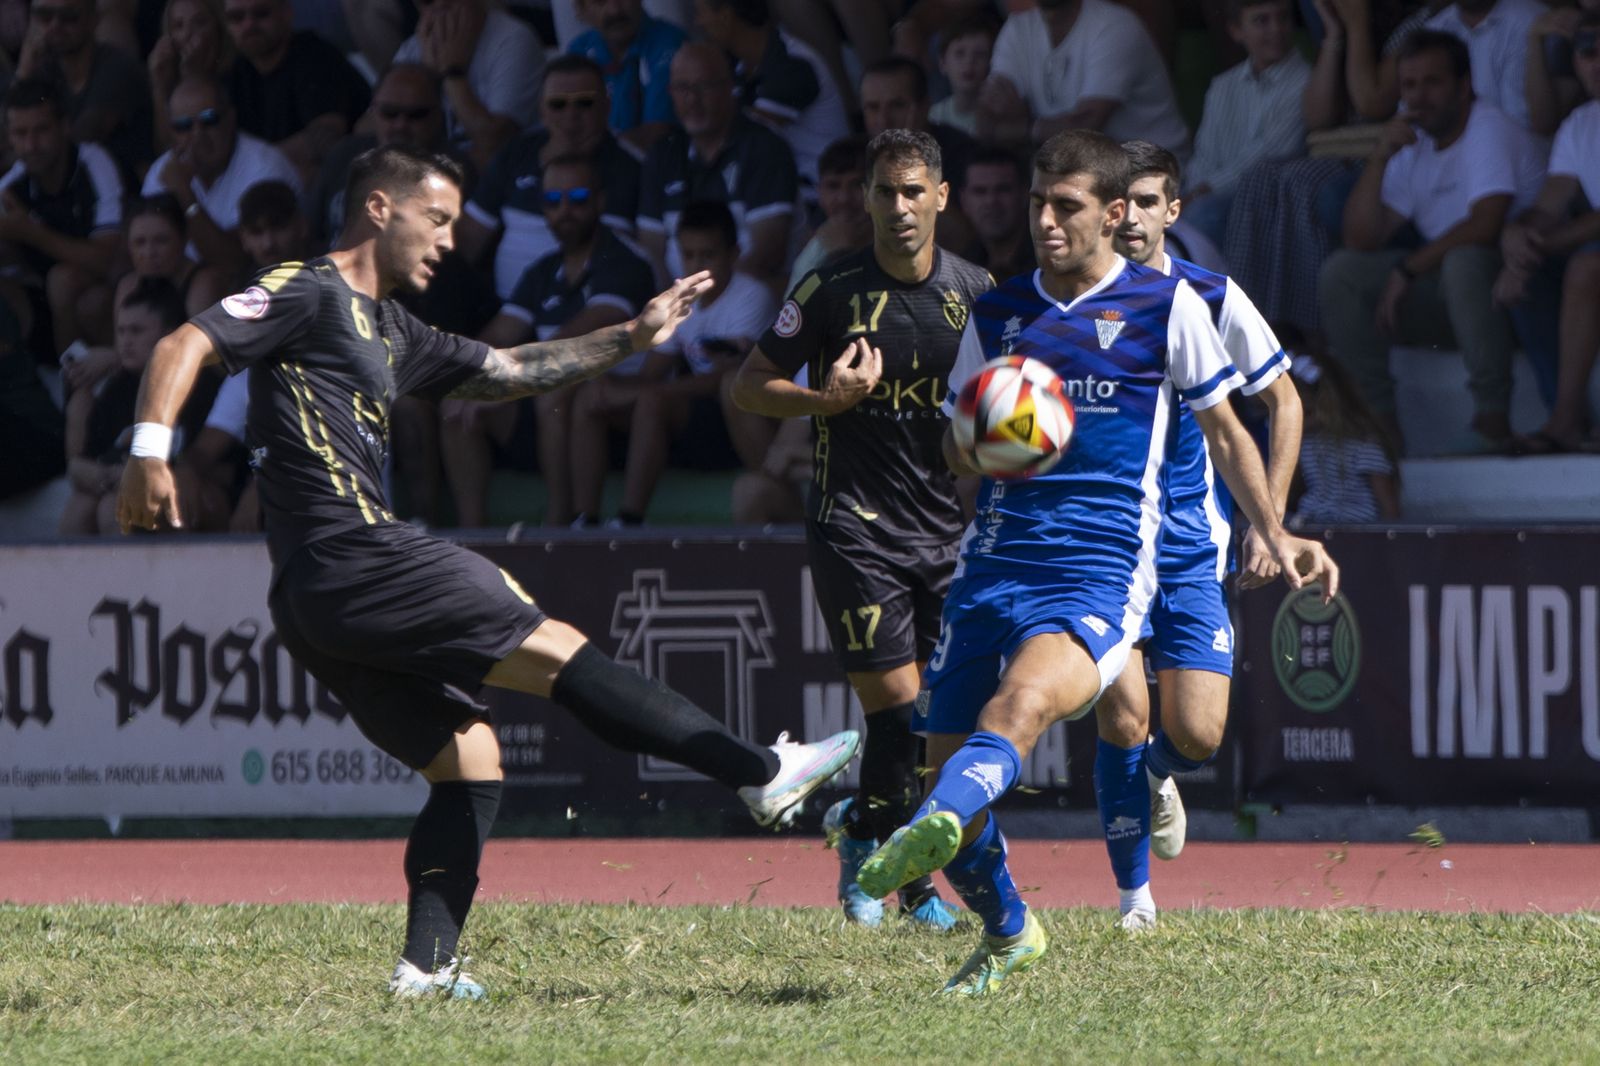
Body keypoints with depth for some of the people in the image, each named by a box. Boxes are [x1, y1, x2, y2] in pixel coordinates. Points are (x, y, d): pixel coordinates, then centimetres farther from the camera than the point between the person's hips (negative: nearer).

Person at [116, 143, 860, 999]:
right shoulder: (307, 295, -3)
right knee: (555, 648, -9)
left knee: (467, 760, 11)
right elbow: (186, 345, -14)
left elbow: (512, 371, 33)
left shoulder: (390, 333, 25)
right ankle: (762, 774, -11)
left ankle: (426, 965, 2)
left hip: (314, 606, 10)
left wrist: (630, 339, 29)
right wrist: (150, 451, -29)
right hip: (353, 557, -10)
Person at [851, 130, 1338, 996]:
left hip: (1102, 567, -5)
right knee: (946, 758, 1)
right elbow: (956, 452, 21)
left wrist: (1276, 537, 17)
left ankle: (928, 835, -60)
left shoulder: (1165, 305, 6)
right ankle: (1006, 933, 27)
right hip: (996, 560, 5)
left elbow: (1222, 430, 18)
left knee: (1020, 705, -33)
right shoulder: (997, 313, 15)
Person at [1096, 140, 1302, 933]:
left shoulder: (1209, 300, -3)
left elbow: (1283, 403, 8)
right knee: (1123, 718, -15)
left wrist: (1269, 524, 2)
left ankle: (1156, 776, 29)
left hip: (1191, 548, 0)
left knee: (1197, 736, -9)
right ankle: (1134, 895, 1)